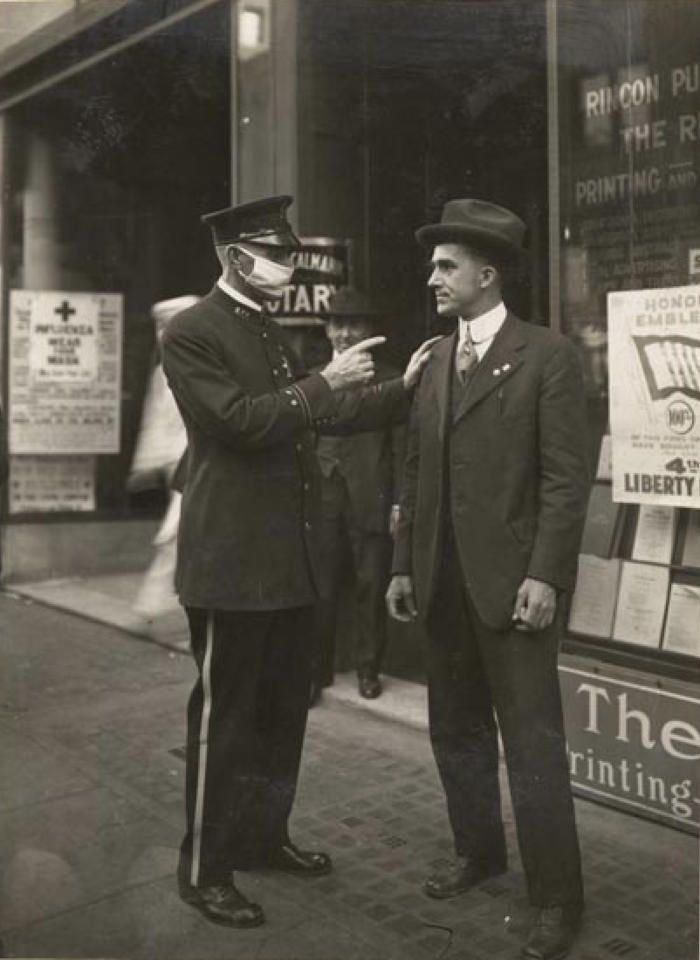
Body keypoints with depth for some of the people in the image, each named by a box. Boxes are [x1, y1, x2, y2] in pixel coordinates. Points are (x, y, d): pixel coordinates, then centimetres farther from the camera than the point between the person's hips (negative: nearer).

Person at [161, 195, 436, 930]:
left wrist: (403, 389, 10)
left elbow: (318, 417, 18)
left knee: (283, 709, 17)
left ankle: (264, 836, 34)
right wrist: (323, 382, -18)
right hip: (232, 559, -8)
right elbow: (240, 420, -21)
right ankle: (203, 869, 18)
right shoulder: (190, 332, -10)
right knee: (223, 715, 2)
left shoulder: (273, 334, 16)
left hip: (290, 557, 9)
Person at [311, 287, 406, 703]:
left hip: (371, 500, -2)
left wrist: (401, 502, -7)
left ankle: (368, 669, 21)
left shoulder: (389, 381, 2)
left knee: (372, 589, 6)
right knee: (319, 590, 3)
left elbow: (401, 447, -2)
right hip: (322, 497, 2)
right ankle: (315, 672, 15)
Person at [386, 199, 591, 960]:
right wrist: (403, 565, 9)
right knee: (455, 729, 16)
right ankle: (478, 851, 35)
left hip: (512, 579, -6)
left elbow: (566, 476, -10)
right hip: (444, 581, 6)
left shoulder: (546, 355, -5)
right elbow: (415, 473, 12)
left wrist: (545, 574, -16)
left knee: (532, 742, 1)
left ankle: (557, 898, 16)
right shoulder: (434, 360, 12)